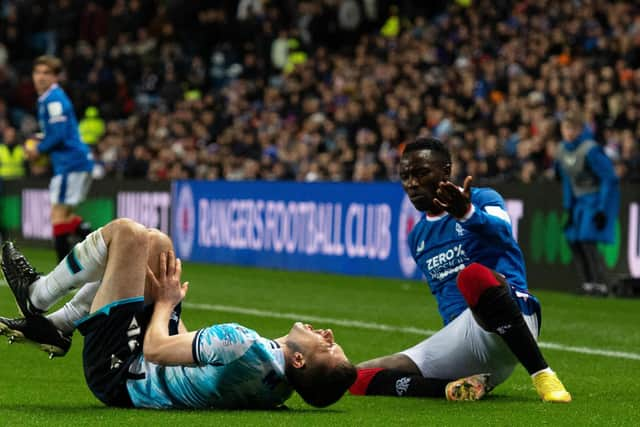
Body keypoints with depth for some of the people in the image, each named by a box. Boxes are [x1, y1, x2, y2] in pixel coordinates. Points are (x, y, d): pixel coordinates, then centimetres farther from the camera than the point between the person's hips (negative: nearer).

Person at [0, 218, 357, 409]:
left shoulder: (249, 347, -37)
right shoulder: (281, 383, -11)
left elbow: (155, 351, -28)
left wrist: (166, 302, -9)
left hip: (119, 371, -8)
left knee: (127, 232, -8)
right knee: (154, 242, 14)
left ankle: (36, 296, 14)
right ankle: (53, 326, 22)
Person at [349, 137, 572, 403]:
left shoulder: (483, 199, 1)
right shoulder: (417, 237, 22)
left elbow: (501, 234, -24)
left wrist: (467, 213, -47)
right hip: (457, 332, 6)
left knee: (474, 275, -41)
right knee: (361, 378, -8)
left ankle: (542, 375, -34)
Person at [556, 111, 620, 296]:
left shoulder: (590, 150, -22)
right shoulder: (562, 150, 1)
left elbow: (609, 179, -20)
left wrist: (602, 209, -21)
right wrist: (568, 208, 11)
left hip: (598, 198, -8)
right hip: (580, 200, 8)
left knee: (587, 241, -16)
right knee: (573, 241, 2)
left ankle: (601, 285, -12)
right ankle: (588, 284, 8)